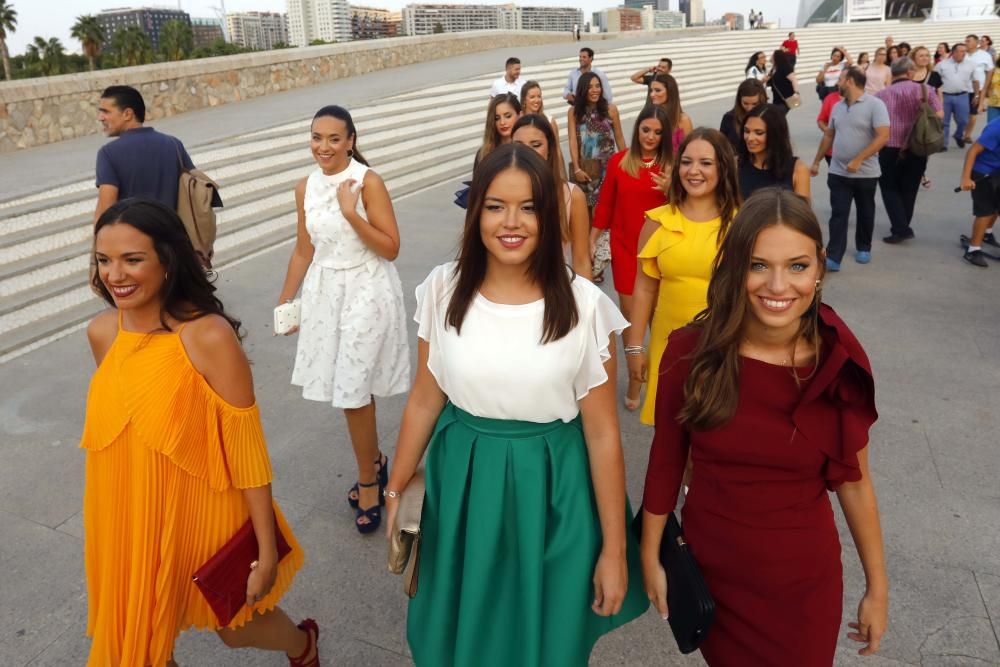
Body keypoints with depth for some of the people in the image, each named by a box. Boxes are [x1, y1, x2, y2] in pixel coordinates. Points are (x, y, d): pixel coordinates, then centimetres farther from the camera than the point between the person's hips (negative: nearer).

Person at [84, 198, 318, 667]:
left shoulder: (209, 337, -24)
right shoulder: (100, 333, -6)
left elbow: (247, 449, -20)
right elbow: (112, 427, 10)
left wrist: (267, 549, -15)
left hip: (201, 519, -5)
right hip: (130, 524, 5)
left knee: (235, 629, 19)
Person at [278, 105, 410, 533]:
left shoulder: (368, 182, -12)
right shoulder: (305, 187, 4)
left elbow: (391, 248, -14)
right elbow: (304, 250, 12)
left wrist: (351, 213, -23)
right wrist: (285, 301, 13)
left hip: (366, 292, -5)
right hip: (325, 292, 6)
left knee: (353, 392, -3)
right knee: (349, 388, 13)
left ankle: (368, 482, 18)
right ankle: (375, 463, 35)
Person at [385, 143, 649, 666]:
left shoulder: (584, 304, -15)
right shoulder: (443, 290, -8)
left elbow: (602, 432, -10)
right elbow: (424, 399, 2)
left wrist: (614, 548, -6)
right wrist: (396, 491, 8)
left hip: (551, 491, -2)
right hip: (462, 486, 2)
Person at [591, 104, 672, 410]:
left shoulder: (670, 164, -3)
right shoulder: (618, 161, -1)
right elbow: (605, 204, 5)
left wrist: (669, 191, -22)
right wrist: (591, 241, 6)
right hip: (625, 247, 1)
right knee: (629, 311, 7)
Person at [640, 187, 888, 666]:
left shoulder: (840, 361, -14)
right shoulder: (691, 351, -17)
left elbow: (853, 481, -3)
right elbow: (666, 460, -6)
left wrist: (877, 587, 5)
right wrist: (650, 555, 2)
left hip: (805, 580, 0)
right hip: (708, 568, 0)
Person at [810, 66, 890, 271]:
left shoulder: (875, 104, -11)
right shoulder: (837, 106, 8)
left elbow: (883, 136, -18)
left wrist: (858, 160, -23)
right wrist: (816, 161, 16)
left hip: (866, 173, -4)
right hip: (838, 172, 4)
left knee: (865, 213, 13)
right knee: (838, 215, -3)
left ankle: (863, 248, 31)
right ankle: (833, 258, -6)